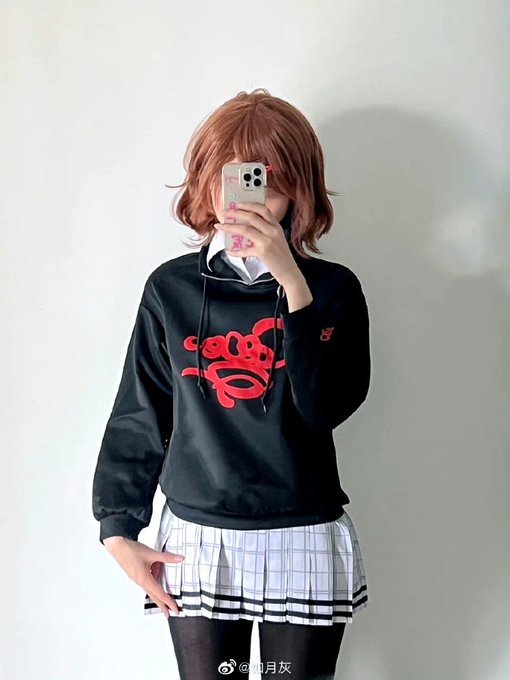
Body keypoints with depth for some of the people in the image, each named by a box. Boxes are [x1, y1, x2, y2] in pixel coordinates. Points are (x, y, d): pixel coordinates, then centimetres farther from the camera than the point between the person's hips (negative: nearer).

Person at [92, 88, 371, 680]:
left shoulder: (332, 288, -3)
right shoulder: (171, 288, 0)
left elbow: (328, 407, -18)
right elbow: (138, 418, 6)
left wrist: (292, 283, -23)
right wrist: (119, 531, 4)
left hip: (306, 543, 0)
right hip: (197, 542, 1)